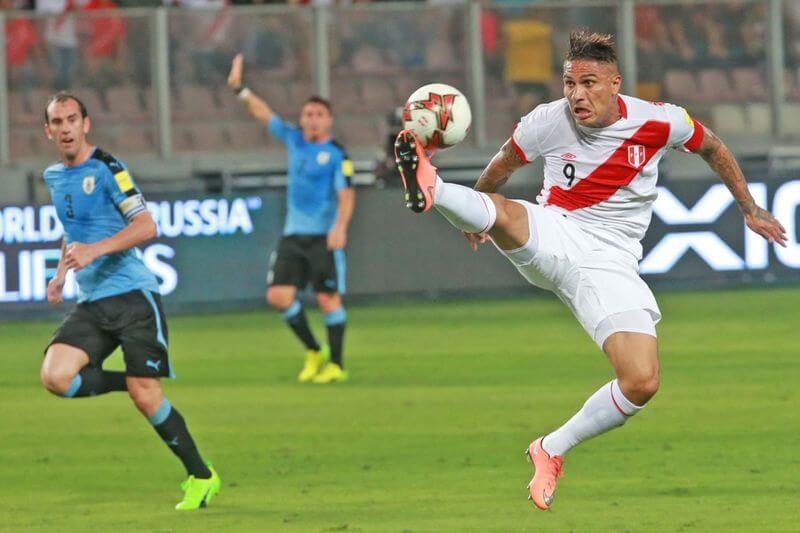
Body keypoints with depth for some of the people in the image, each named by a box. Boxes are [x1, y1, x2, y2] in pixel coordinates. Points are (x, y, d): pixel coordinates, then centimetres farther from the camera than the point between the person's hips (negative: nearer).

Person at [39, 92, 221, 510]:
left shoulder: (106, 169, -8)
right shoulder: (53, 177, 15)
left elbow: (146, 226, -15)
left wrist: (94, 250, -26)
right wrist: (61, 272, 19)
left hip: (132, 295, -6)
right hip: (90, 303, 6)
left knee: (145, 394, -12)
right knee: (54, 376, -16)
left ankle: (202, 477, 3)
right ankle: (135, 385, 7)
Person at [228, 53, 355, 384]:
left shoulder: (336, 155, -6)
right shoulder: (294, 141, 11)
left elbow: (346, 195, -14)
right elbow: (264, 114, 17)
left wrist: (340, 226, -28)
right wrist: (239, 89, 10)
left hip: (324, 237, -6)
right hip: (293, 235, 6)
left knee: (329, 299, -6)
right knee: (279, 296, -2)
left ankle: (336, 364, 4)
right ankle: (313, 352, 15)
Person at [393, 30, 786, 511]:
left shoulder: (659, 122, -7)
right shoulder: (548, 122, -6)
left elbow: (712, 147, 14)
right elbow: (502, 166, 15)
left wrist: (750, 209, 21)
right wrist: (479, 213, 30)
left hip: (609, 260, 0)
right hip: (551, 234, 0)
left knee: (642, 383, -17)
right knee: (503, 213, -38)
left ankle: (552, 451, 1)